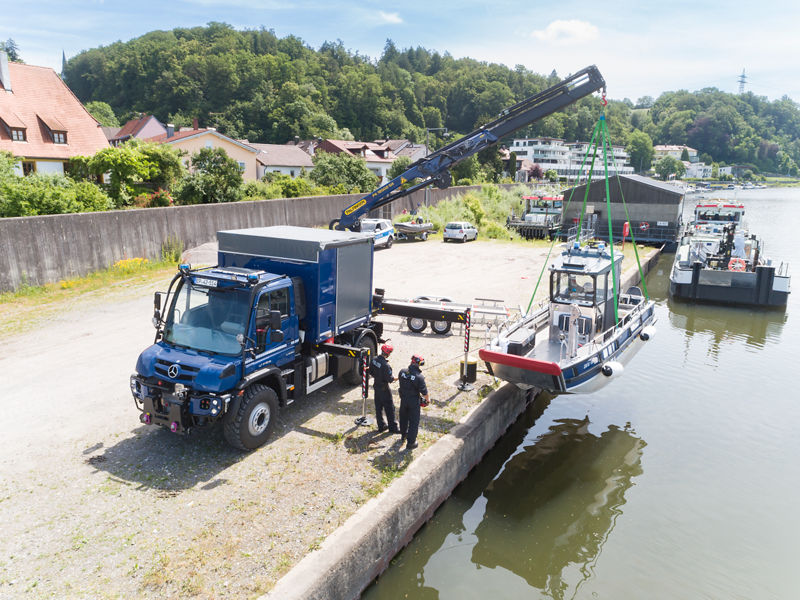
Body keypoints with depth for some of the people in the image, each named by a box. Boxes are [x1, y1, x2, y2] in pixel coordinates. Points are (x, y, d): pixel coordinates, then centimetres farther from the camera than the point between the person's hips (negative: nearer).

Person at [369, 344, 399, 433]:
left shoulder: (374, 360, -5)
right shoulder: (385, 365, -29)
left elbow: (371, 372, 7)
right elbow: (389, 379, -23)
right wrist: (394, 378, -3)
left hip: (376, 385, 8)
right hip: (384, 388, -8)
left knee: (378, 407, 16)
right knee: (389, 408, 5)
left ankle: (381, 426, 26)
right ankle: (392, 427, 15)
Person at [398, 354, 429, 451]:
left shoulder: (402, 372, -12)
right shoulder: (419, 377, -26)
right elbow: (424, 392, -19)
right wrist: (428, 399, 2)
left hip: (403, 399, 5)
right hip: (414, 402, -5)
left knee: (403, 417, 26)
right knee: (414, 421, 9)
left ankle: (403, 434, 48)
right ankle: (410, 443, 14)